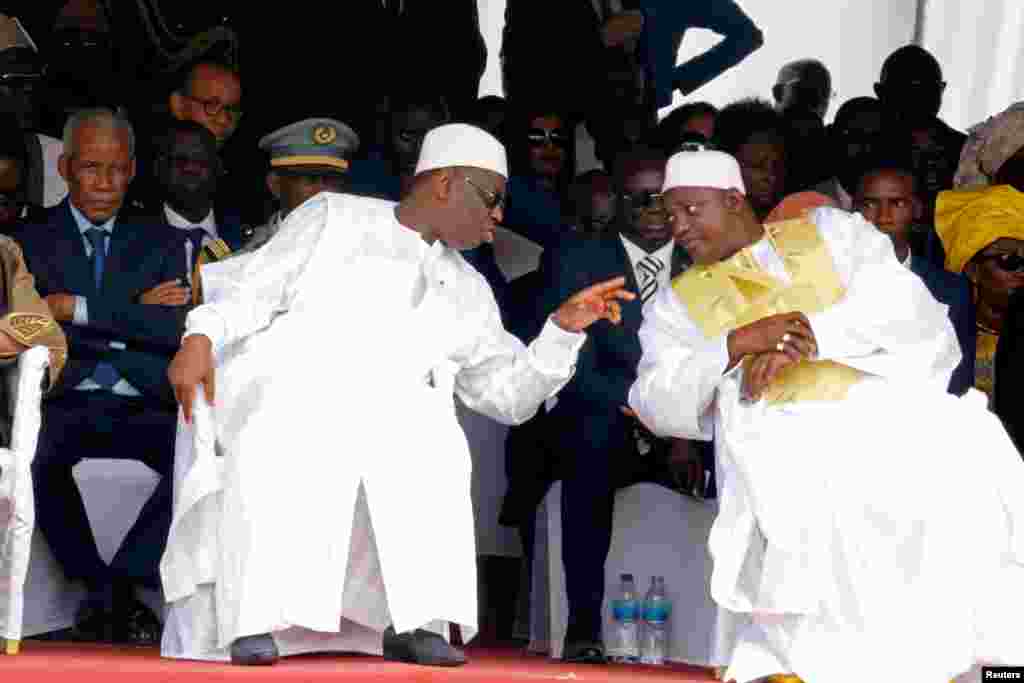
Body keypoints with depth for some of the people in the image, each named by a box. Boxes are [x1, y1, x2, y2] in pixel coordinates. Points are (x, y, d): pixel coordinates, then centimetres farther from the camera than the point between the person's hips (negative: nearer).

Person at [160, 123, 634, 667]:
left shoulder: (467, 291, 27)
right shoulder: (333, 216, 18)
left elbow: (508, 394, 25)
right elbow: (256, 288, 10)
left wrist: (564, 329, 12)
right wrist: (202, 338, -8)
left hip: (387, 416, 3)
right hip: (285, 382, -3)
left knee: (431, 446, -33)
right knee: (282, 438, -38)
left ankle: (409, 621, -33)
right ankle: (255, 621, -35)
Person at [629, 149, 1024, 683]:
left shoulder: (830, 232, 19)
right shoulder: (678, 305, 19)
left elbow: (900, 301, 2)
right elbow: (658, 407, 5)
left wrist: (805, 337, -9)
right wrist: (739, 342, -8)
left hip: (887, 407, 1)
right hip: (781, 442, -1)